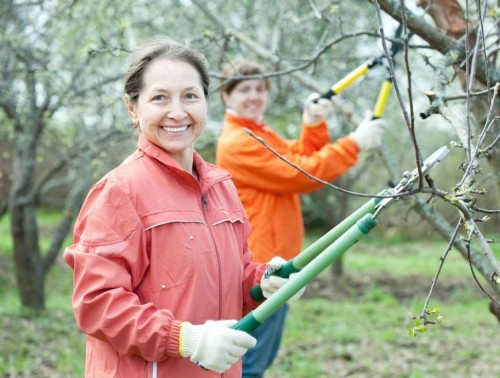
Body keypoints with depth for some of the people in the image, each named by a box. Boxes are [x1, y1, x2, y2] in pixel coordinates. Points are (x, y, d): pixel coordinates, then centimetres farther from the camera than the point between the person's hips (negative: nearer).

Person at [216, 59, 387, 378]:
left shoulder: (262, 134, 17)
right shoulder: (237, 142, -16)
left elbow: (299, 158, 10)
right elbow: (300, 174, -20)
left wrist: (315, 126, -6)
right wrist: (354, 143, -18)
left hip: (271, 265, 10)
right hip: (258, 268, -10)